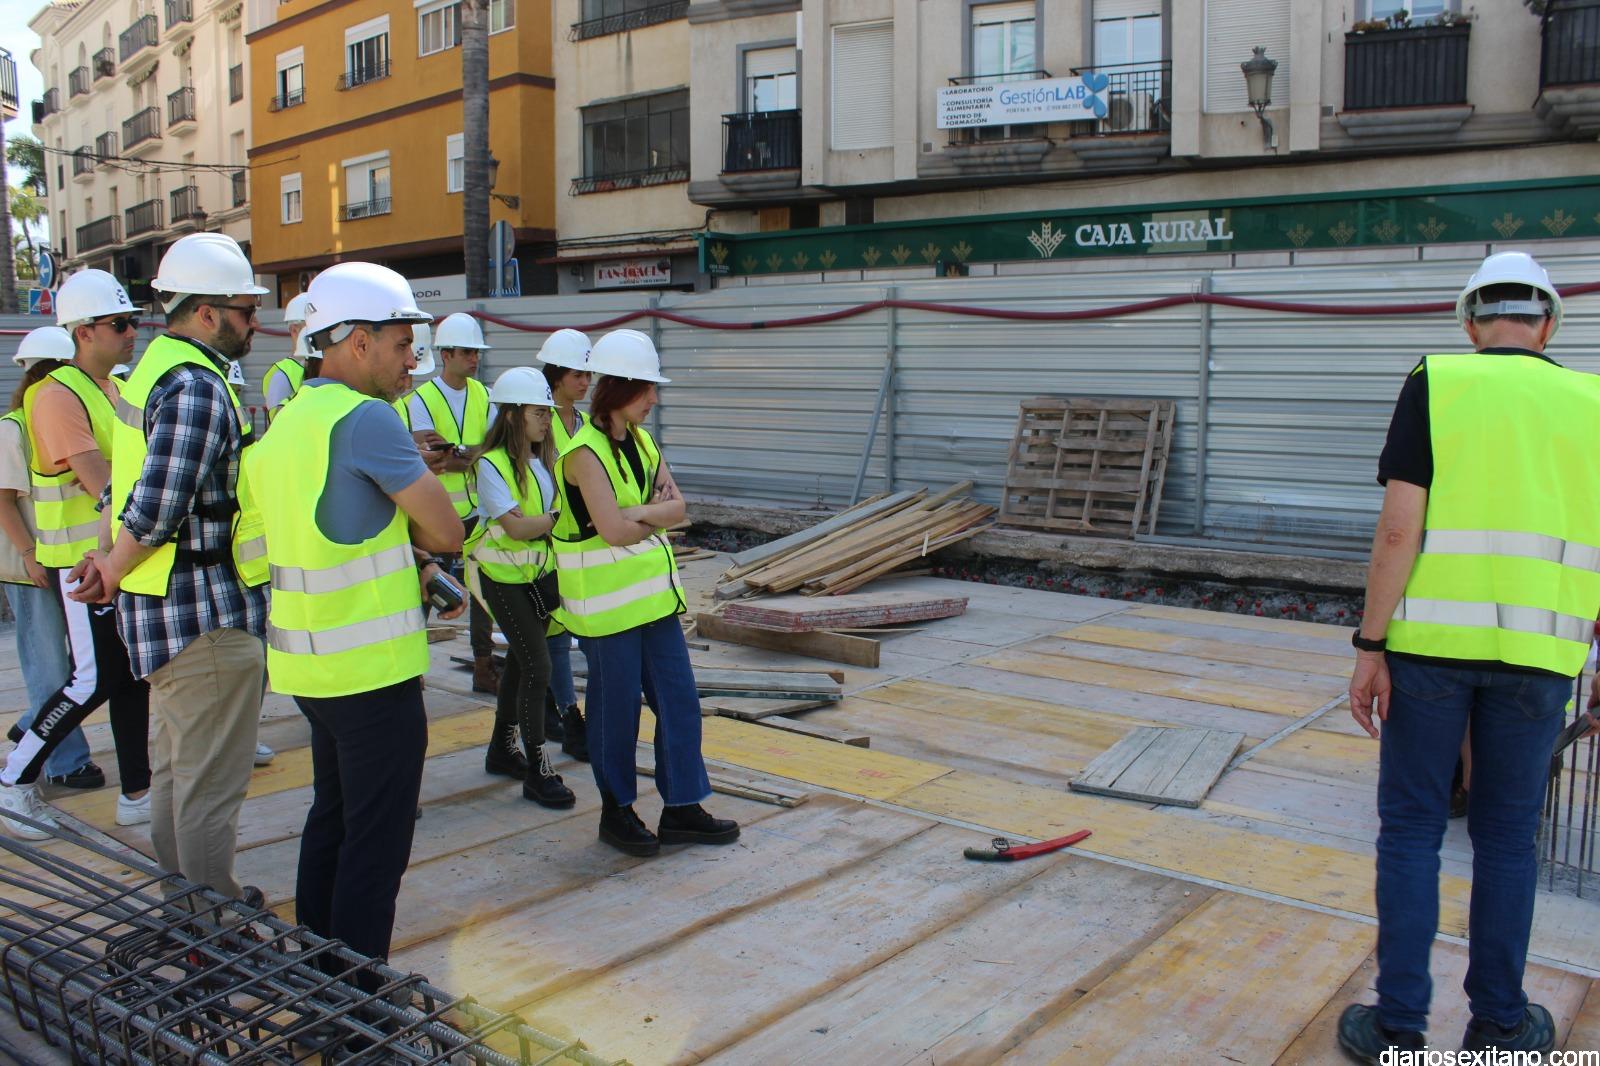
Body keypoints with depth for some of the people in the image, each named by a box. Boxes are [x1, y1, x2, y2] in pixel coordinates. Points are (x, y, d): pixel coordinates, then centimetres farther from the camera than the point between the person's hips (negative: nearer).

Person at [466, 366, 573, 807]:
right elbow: (516, 527, -26)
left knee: (521, 660, 16)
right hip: (502, 575, -7)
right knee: (536, 664, -10)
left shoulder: (542, 458, 3)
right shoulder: (491, 464, -18)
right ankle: (537, 771, -1)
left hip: (540, 570, 7)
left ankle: (502, 748, 33)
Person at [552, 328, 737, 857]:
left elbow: (676, 506, 3)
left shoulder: (642, 441, 9)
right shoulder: (585, 453, -16)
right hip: (607, 599, -8)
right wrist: (655, 516, -5)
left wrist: (636, 515, -14)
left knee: (679, 699, 9)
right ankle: (616, 813, 22)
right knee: (616, 706, 5)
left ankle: (681, 810, 20)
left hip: (653, 590, 8)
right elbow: (614, 530, -23)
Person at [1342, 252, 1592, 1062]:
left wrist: (1370, 646, -7)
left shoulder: (1434, 385, -2)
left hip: (1431, 638, -2)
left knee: (1411, 828, 7)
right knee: (1507, 836, 14)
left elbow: (1399, 529, -11)